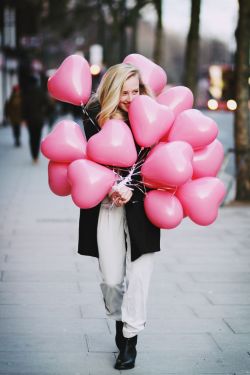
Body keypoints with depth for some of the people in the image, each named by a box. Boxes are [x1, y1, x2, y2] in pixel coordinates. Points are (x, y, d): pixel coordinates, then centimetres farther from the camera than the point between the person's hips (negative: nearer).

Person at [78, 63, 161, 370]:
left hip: (140, 207, 0)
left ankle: (130, 340, 9)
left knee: (138, 276, -2)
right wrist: (112, 187, -20)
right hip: (107, 206, 0)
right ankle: (119, 321, 30)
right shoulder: (95, 117, -1)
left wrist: (131, 189, -16)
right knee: (111, 278, 2)